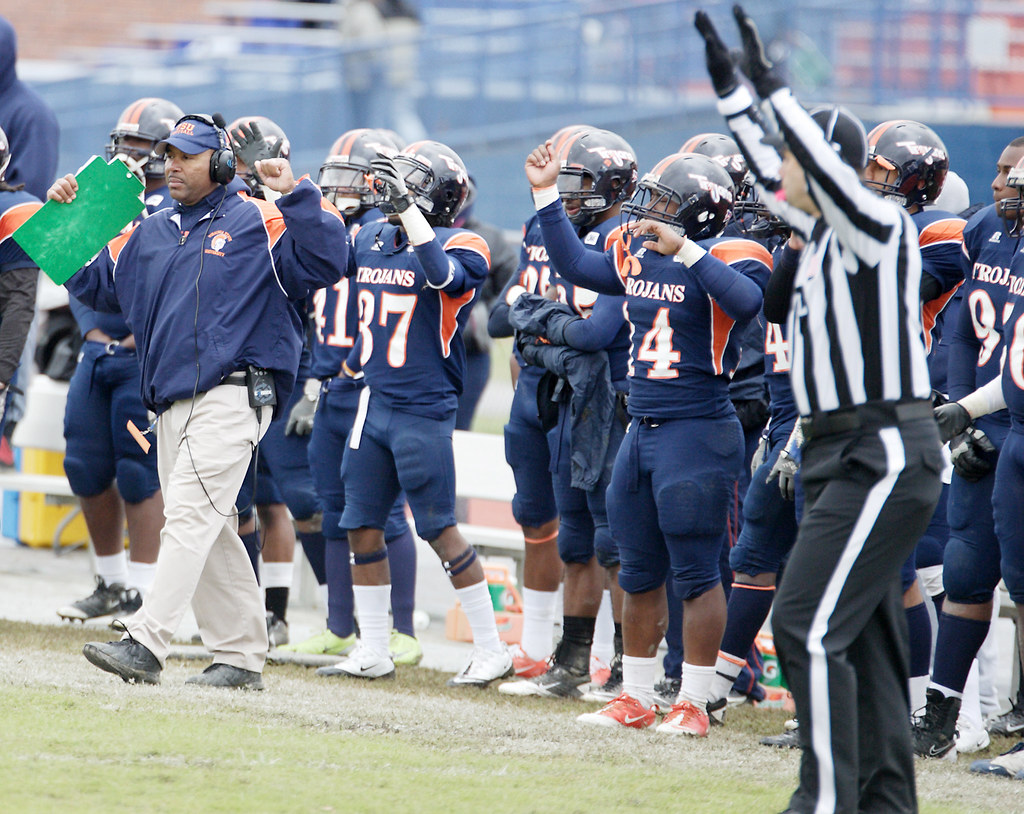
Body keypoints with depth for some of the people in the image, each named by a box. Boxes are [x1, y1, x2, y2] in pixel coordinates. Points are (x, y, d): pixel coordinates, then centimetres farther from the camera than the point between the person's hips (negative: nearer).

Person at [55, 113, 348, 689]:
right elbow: (94, 283, 26)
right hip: (174, 402, 8)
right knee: (210, 534, 9)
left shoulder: (258, 224, -1)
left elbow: (325, 262, -12)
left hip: (234, 396, -8)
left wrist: (297, 195, -21)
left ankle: (145, 645, -24)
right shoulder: (149, 234, 20)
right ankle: (242, 656, 15)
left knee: (192, 516, -16)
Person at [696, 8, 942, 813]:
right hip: (846, 456, 10)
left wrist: (775, 89, -30)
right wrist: (730, 84, 26)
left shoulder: (880, 229, -12)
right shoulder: (823, 229, 12)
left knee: (810, 626, -14)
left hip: (886, 457, -10)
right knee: (864, 634, 11)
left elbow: (833, 176, -30)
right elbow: (774, 180, 27)